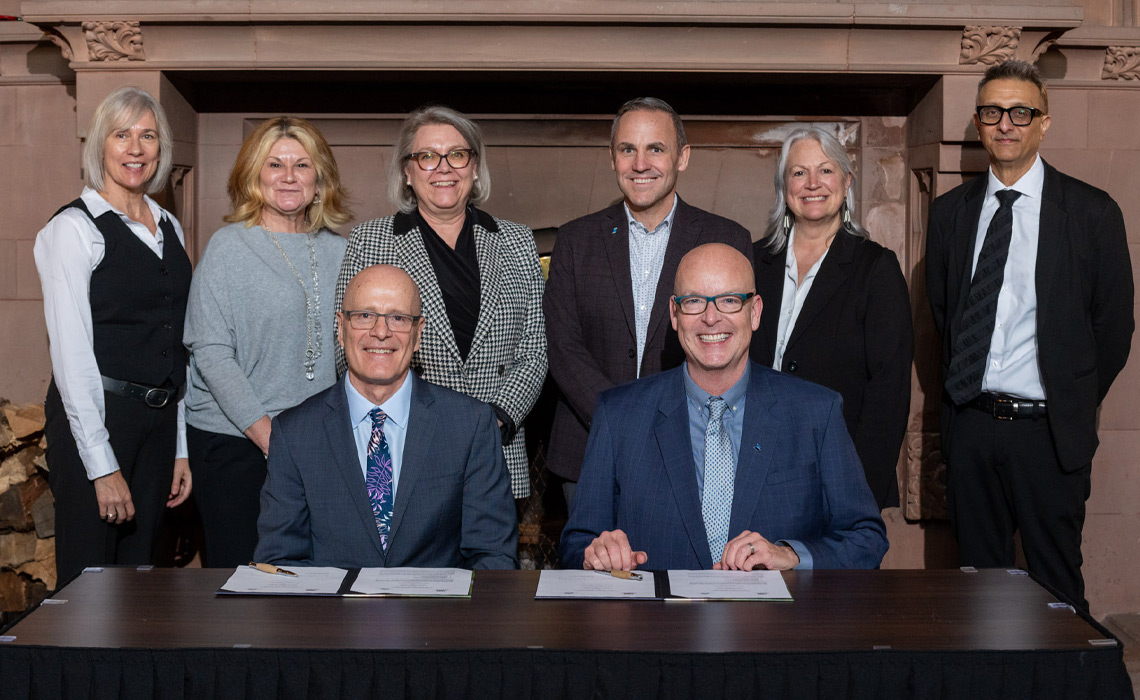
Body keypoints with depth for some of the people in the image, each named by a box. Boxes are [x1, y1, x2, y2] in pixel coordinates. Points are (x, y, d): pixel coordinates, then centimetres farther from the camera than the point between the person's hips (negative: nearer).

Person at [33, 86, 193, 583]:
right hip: (95, 419, -6)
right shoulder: (74, 228, -7)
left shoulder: (170, 229, 13)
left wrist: (181, 448, 12)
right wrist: (102, 464, -16)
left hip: (158, 421, 6)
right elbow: (71, 354, -12)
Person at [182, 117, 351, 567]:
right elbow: (210, 353, -9)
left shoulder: (337, 250, 8)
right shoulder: (228, 247, -3)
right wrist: (268, 436, -14)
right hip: (234, 441, -3)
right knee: (238, 567, 2)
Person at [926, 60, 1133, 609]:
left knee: (1055, 586, 5)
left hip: (1050, 432, -3)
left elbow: (1114, 326, 2)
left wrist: (1073, 408, 3)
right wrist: (960, 390, 10)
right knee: (979, 579, 13)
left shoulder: (1092, 212, -2)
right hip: (969, 425, 3)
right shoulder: (949, 211, 8)